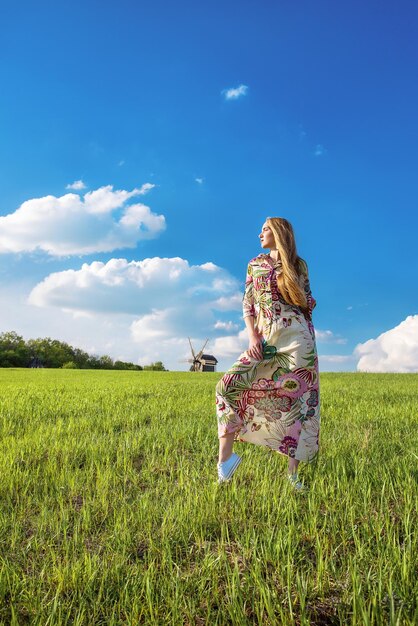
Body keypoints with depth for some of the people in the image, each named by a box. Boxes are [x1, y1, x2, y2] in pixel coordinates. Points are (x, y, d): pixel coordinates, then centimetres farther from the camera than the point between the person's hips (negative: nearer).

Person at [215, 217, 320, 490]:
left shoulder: (298, 264, 10)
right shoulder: (255, 264, 15)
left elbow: (309, 301, 16)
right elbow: (247, 303, 10)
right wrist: (252, 337, -3)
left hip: (296, 337, -2)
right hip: (265, 339, 2)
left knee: (297, 400, -3)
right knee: (228, 385, -14)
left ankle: (294, 472, 8)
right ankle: (226, 456, -6)